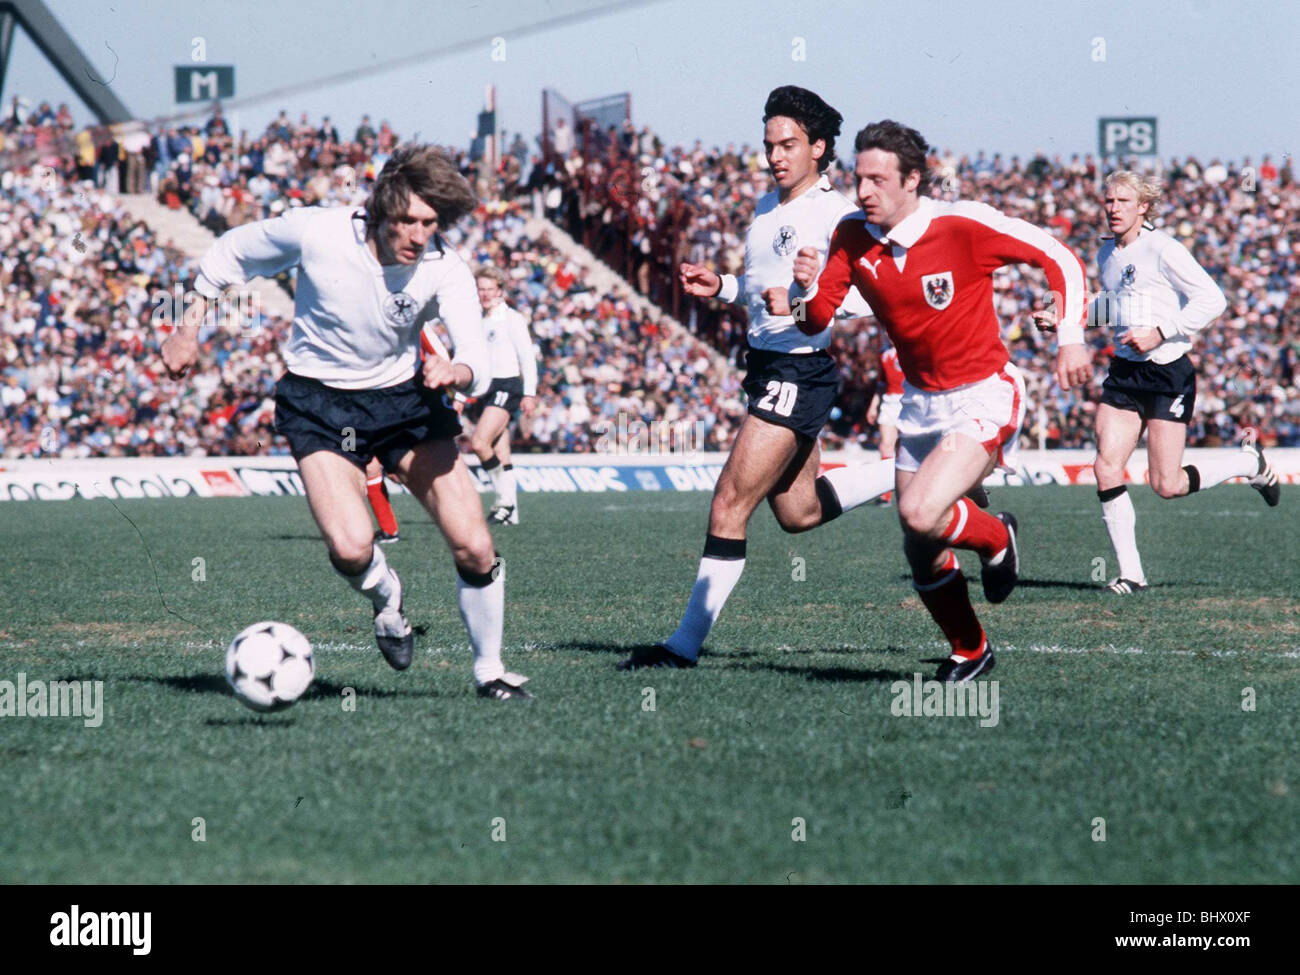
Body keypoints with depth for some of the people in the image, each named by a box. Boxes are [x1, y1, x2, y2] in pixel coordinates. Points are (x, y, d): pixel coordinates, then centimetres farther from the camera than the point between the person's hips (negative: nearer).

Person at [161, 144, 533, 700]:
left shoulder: (444, 270, -18)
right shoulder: (316, 232, -21)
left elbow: (479, 365, -25)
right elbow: (232, 253, -2)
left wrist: (457, 372, -48)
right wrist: (189, 330, 2)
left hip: (405, 396, 2)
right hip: (320, 403, -2)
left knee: (474, 549, -10)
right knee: (351, 549, -25)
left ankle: (490, 670, 15)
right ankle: (385, 597, 13)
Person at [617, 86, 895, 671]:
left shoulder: (837, 215, -14)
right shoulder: (766, 210, 13)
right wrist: (719, 287, 9)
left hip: (799, 374, -10)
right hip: (765, 366, 10)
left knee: (730, 506, -11)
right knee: (798, 512, 18)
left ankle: (687, 643, -6)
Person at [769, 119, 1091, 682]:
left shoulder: (963, 225, -20)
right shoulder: (853, 236, -5)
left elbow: (1059, 258, -12)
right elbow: (816, 321, -1)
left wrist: (1070, 337, -22)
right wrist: (805, 288, -24)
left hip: (984, 398, -6)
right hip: (921, 400, 6)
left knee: (921, 515, -26)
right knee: (920, 552, 7)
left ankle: (996, 538, 7)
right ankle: (970, 651, 32)